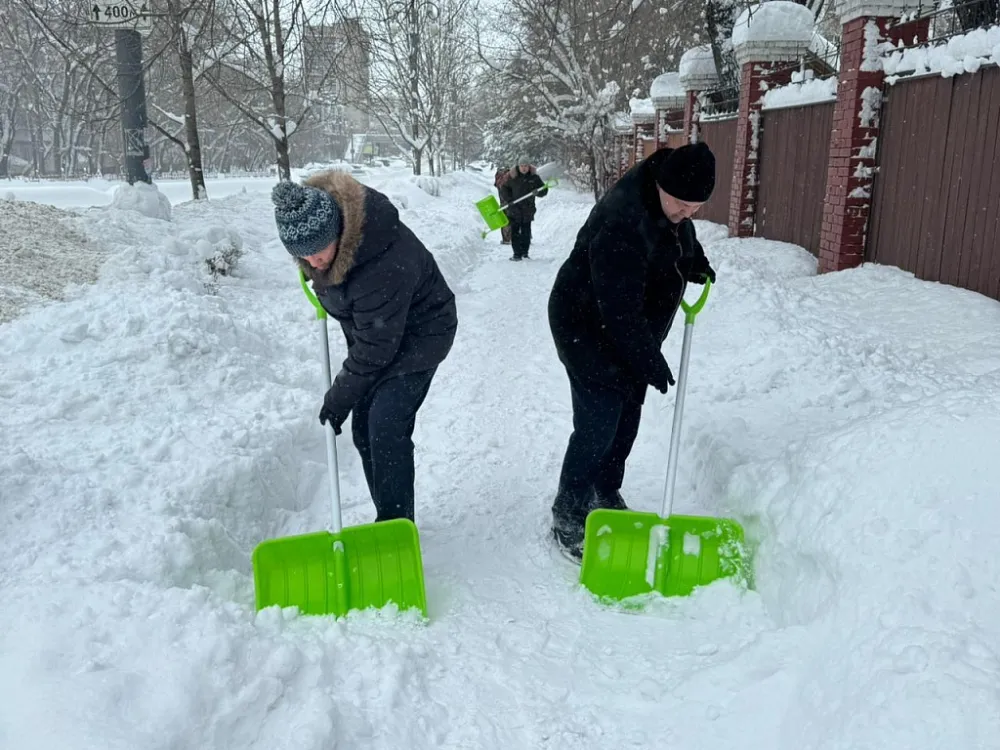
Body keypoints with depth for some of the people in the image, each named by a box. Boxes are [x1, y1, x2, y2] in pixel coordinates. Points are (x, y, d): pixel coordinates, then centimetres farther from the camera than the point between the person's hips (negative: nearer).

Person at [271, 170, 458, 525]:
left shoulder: (383, 264, -40)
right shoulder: (317, 219, -17)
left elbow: (374, 349, -30)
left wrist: (339, 398, -20)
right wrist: (320, 285, 20)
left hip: (419, 333, -8)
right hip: (373, 330, 8)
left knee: (386, 426, -18)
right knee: (363, 428, 8)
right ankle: (386, 517, 20)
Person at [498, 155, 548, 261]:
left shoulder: (534, 177, 0)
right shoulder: (512, 177, -2)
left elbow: (544, 190, 3)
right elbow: (503, 188, 7)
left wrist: (537, 192, -19)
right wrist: (508, 199, -8)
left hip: (528, 209, 1)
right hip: (514, 209, 0)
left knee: (526, 233, 6)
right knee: (514, 232, -1)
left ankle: (525, 253, 17)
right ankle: (517, 254, 4)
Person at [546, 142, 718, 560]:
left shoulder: (671, 202, -4)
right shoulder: (621, 222, -33)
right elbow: (619, 310, -31)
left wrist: (694, 260, 5)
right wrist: (650, 361, -25)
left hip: (631, 332, 9)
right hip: (588, 331, -9)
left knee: (626, 422, 14)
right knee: (597, 428, -8)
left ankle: (606, 496, 33)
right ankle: (568, 518, 8)